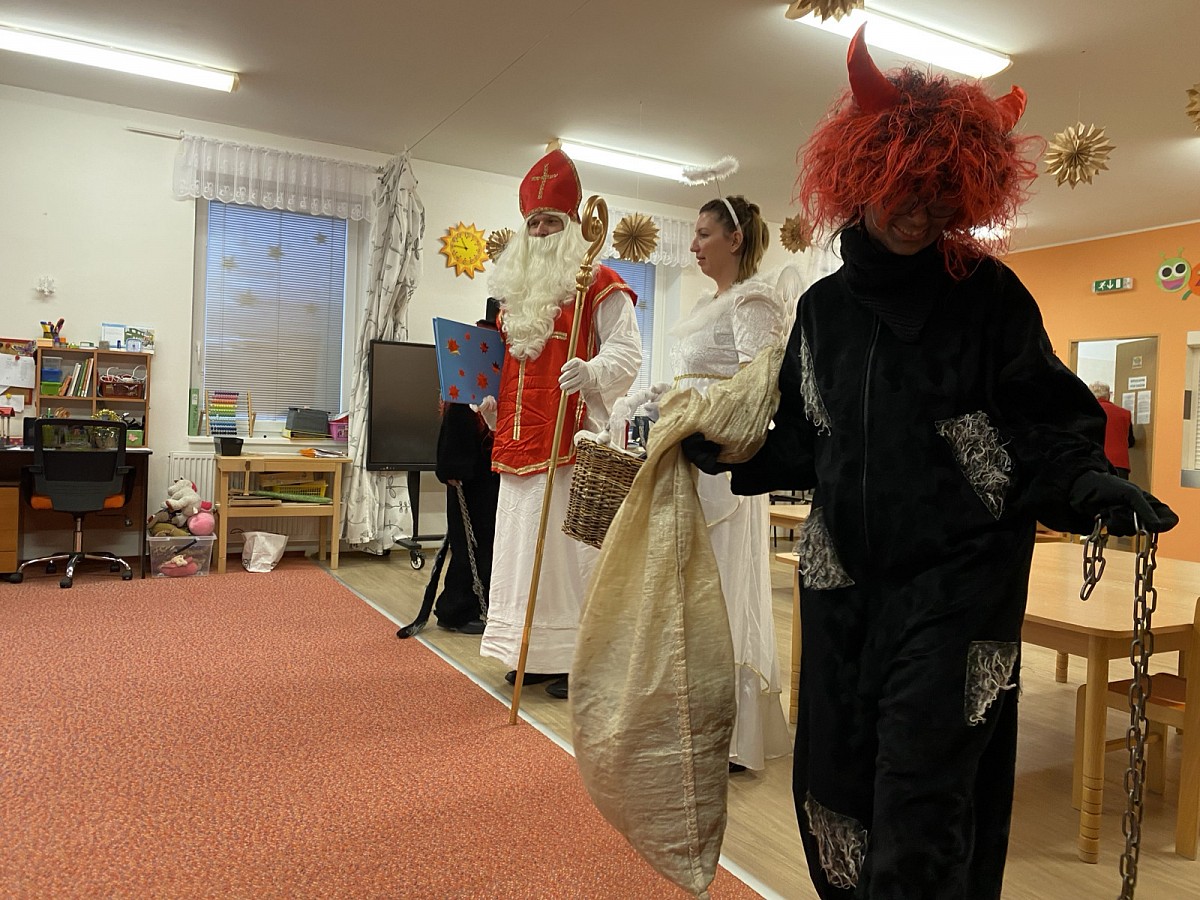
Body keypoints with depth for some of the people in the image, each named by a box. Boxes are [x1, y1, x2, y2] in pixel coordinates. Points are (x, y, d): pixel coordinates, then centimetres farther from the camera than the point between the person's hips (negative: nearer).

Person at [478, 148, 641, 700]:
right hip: (519, 437, 7)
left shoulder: (599, 285, -1)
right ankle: (532, 653, 20)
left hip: (572, 436, -7)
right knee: (520, 538, 9)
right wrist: (488, 397, 13)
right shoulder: (515, 288, 20)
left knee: (566, 541, -5)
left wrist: (591, 371, -30)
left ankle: (573, 659, 5)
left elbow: (625, 354, -10)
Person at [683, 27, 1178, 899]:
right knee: (836, 781, 14)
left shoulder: (988, 295, -3)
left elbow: (1043, 422, -6)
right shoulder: (824, 306, 8)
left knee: (922, 801, -5)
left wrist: (1090, 483, -23)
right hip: (844, 581, 5)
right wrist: (731, 449, 1)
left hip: (957, 582, -4)